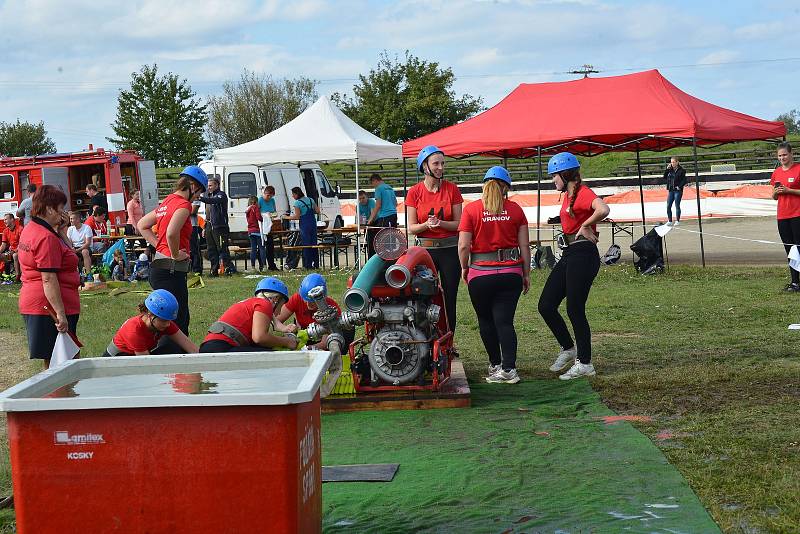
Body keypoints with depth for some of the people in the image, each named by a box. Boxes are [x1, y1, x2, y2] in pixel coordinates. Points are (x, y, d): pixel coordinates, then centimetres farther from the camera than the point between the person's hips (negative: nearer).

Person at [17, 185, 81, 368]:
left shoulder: (30, 229, 13)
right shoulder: (47, 237, -18)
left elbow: (68, 253, 21)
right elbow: (49, 279, -23)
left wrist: (62, 230, 9)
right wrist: (60, 313, -24)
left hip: (33, 303, 10)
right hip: (50, 305, -10)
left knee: (52, 360, 17)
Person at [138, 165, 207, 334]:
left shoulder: (167, 201, 15)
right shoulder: (183, 204, -13)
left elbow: (142, 225, 25)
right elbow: (172, 232, -31)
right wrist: (175, 254, -14)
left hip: (159, 268, 10)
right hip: (171, 270, -10)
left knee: (182, 319, 16)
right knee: (178, 325, -8)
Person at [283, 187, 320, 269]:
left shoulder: (297, 203, -9)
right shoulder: (310, 200, 10)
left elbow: (297, 217, -11)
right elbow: (317, 211, 10)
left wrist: (287, 217, 1)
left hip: (304, 225, -6)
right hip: (313, 223, 6)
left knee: (306, 245, -1)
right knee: (314, 244, 9)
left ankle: (308, 265, 0)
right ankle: (316, 264, 11)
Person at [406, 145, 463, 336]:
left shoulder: (452, 189, 0)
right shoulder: (414, 192, 0)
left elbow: (459, 223, 0)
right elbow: (411, 228, 0)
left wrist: (441, 223, -18)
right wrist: (427, 224, -19)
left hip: (450, 249, 0)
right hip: (425, 249, 0)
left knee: (449, 299, 4)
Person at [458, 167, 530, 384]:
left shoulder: (471, 209, -4)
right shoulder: (515, 209, 2)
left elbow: (463, 246, -8)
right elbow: (524, 245, 3)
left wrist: (464, 268, 8)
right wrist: (526, 274, 12)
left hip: (481, 274, -2)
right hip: (511, 273, 2)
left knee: (486, 320, 14)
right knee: (505, 321, 3)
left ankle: (495, 365, 23)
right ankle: (509, 369, -5)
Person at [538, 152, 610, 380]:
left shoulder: (583, 193, -14)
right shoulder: (568, 195, 15)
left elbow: (603, 209, -33)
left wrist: (585, 226, -20)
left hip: (582, 255, -9)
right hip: (569, 254, 9)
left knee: (575, 310, -3)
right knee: (546, 305, 8)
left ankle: (584, 363, 9)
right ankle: (568, 349, 24)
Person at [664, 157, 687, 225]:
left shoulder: (681, 170, -4)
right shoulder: (670, 170, 9)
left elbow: (684, 180, -6)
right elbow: (665, 177, 8)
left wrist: (680, 186, -13)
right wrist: (667, 169, 0)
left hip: (678, 190, -5)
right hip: (671, 190, 5)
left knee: (677, 205, 0)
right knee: (668, 206, 2)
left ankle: (677, 220, 9)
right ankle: (670, 220, 11)